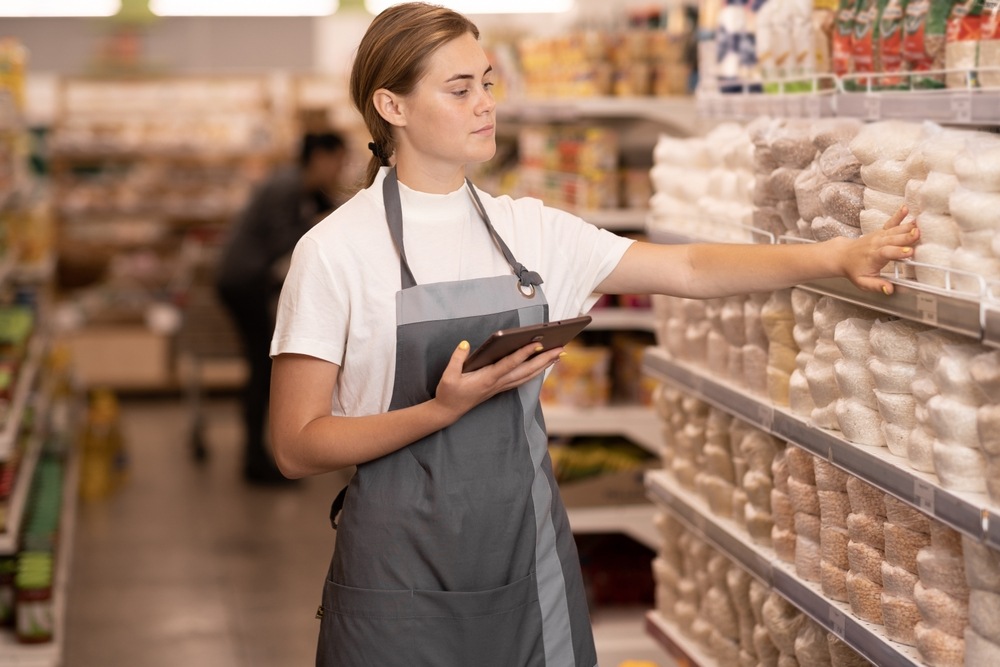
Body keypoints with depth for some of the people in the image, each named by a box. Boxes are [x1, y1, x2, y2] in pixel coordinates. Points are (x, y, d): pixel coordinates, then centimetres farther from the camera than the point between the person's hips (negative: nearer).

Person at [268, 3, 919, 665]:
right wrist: (444, 409, -21)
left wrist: (835, 256, -10)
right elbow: (297, 447, -10)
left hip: (529, 553, 4)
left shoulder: (528, 228, 6)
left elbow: (688, 270, 1)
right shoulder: (336, 250, -8)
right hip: (405, 576, -4)